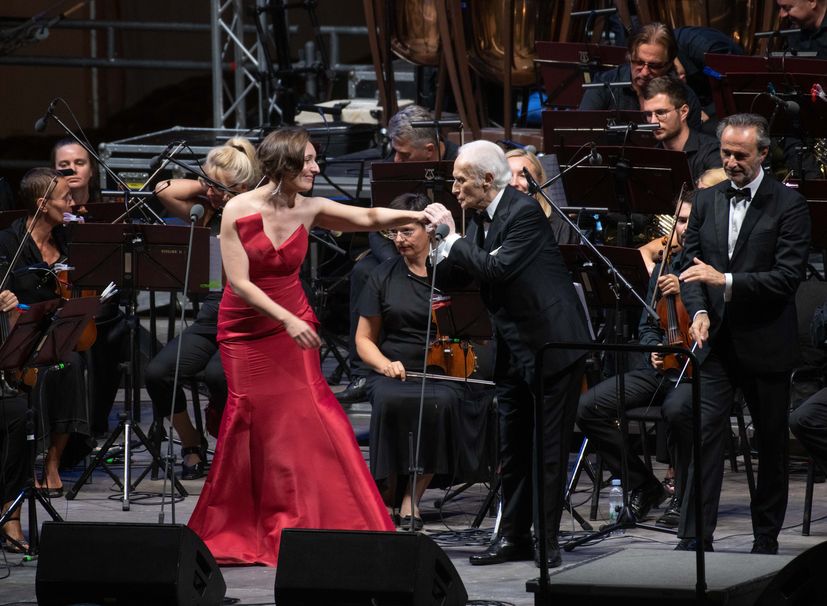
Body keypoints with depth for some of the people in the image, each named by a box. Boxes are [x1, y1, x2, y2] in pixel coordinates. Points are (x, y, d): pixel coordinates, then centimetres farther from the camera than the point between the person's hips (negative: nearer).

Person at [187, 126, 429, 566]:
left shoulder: (309, 209, -3)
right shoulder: (239, 211, -14)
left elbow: (369, 218, -4)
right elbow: (239, 283, -17)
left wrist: (416, 216, -21)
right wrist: (286, 319, -24)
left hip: (294, 325, 3)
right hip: (246, 330, -3)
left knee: (303, 422, -7)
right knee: (257, 427, -2)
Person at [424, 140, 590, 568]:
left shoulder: (525, 212, -17)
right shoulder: (483, 219, 8)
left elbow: (497, 268, -28)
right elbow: (451, 275, 9)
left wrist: (452, 237, -21)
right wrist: (440, 240, -7)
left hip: (552, 345, -9)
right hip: (513, 352, 9)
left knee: (549, 449, -2)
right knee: (513, 450, 12)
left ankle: (548, 541, 4)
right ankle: (514, 538, 20)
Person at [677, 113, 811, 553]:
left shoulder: (788, 205, -6)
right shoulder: (706, 202, 9)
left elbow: (788, 277, -14)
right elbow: (691, 264, 11)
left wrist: (726, 280, -23)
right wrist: (699, 311, -8)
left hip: (767, 346, -3)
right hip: (717, 343, 3)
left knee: (772, 443, 8)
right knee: (705, 435, -8)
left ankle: (766, 537, 20)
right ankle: (694, 538, -10)